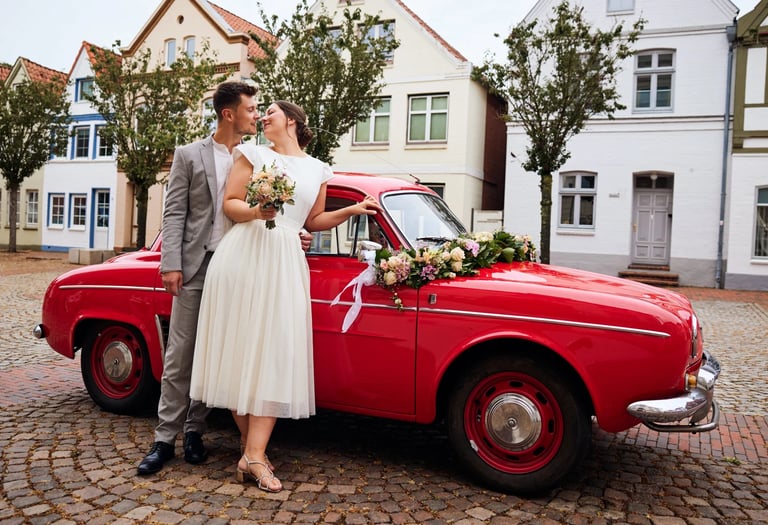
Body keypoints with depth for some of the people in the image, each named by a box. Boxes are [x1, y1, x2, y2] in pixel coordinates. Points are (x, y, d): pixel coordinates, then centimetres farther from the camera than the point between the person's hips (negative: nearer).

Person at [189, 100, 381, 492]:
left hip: (285, 262, 2)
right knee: (240, 348, -1)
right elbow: (229, 204, 4)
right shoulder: (253, 154, 10)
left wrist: (352, 210, 9)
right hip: (244, 253, -1)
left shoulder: (317, 170, 16)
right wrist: (256, 211, -16)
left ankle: (254, 455, -2)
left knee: (274, 352, -5)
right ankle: (252, 447, 12)